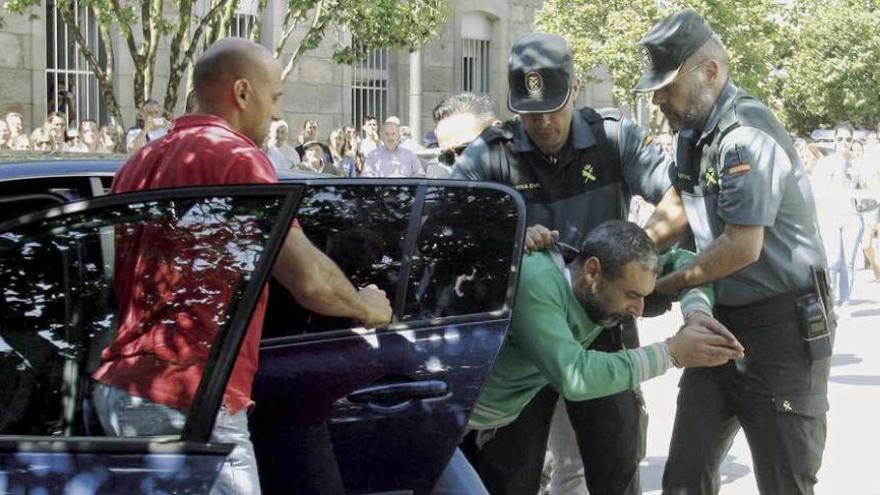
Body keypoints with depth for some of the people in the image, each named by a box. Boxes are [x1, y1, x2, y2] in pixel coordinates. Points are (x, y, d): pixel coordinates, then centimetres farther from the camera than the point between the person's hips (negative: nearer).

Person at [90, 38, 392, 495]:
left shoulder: (141, 162, 16)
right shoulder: (237, 157, -10)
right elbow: (310, 281, -16)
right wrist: (367, 307, 4)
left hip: (117, 388, 9)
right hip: (190, 401, -9)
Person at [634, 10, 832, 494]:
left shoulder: (746, 136, -20)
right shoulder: (693, 133, 9)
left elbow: (743, 248, -23)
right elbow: (681, 209, 19)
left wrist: (663, 285, -11)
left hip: (781, 329, -9)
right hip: (722, 323, 9)